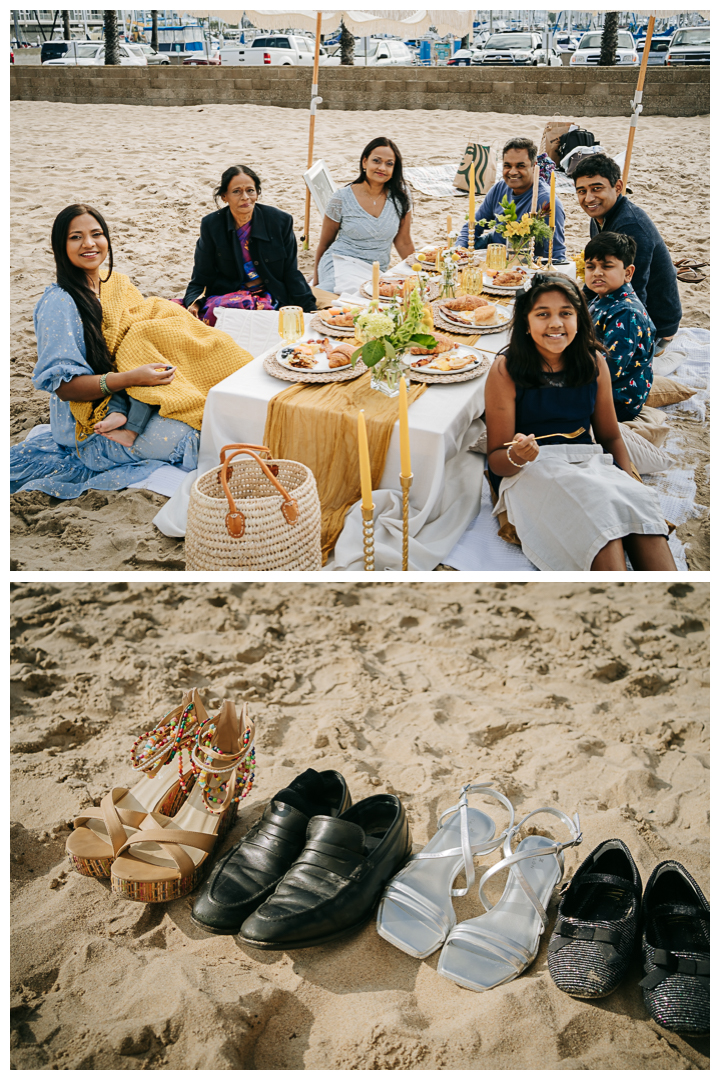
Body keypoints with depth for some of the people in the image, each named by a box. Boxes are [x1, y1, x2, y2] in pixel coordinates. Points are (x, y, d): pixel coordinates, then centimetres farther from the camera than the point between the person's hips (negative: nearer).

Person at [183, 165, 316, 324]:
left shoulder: (280, 221, -1)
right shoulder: (211, 225, 0)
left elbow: (291, 274, 5)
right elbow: (202, 277, 4)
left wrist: (311, 311, -5)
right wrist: (193, 304, -16)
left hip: (270, 297, -1)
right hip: (224, 296, 1)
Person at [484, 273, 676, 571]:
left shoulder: (594, 362, 7)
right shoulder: (506, 370, -5)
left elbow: (610, 437, 15)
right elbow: (496, 461, -5)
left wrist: (630, 483, -3)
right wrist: (517, 456, -29)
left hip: (590, 464, 4)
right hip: (529, 471, -4)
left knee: (638, 501, -27)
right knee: (601, 504, -33)